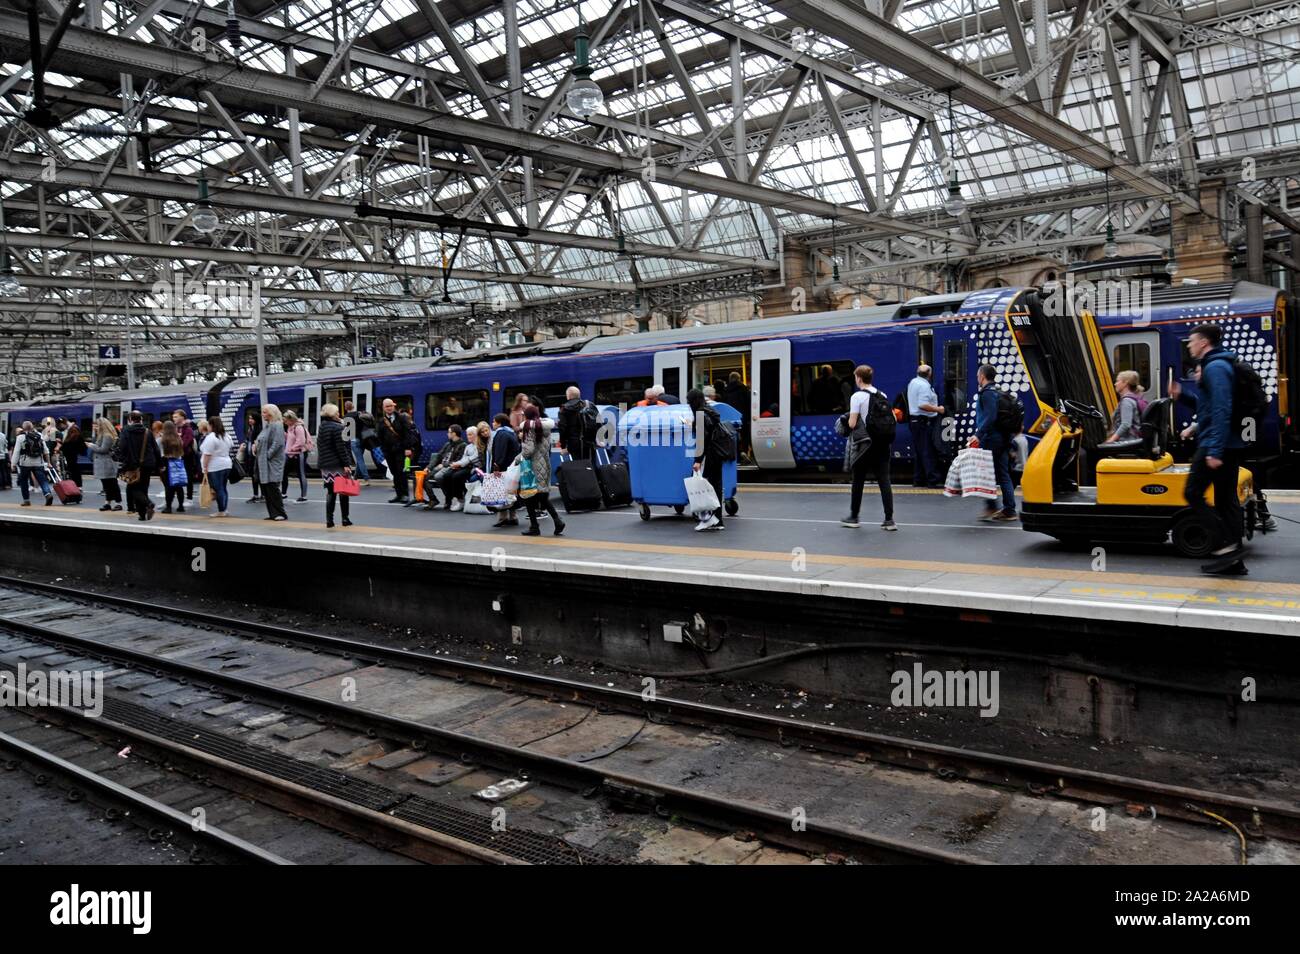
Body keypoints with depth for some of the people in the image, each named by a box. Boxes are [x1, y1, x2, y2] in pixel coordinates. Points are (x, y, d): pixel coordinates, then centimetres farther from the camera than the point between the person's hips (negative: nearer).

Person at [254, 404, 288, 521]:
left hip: (273, 462, -10)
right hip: (264, 463, 10)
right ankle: (273, 513, 14)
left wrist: (268, 455, -18)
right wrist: (256, 447, 6)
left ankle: (280, 513, -2)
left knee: (273, 488, -9)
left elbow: (277, 443, -21)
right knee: (266, 489, 9)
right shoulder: (267, 425, 17)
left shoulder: (277, 426, -13)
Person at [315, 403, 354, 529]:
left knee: (330, 492, 7)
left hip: (325, 465, 7)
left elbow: (320, 447, 18)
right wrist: (346, 463, -18)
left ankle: (329, 521, 1)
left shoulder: (321, 428, 12)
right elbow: (341, 447, -17)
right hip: (338, 465, -7)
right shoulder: (337, 427, -12)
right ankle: (345, 519, 7)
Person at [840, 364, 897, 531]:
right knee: (884, 480, 3)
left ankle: (853, 518, 18)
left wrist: (848, 421, 6)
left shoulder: (857, 396, -10)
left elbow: (852, 424, -15)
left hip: (865, 444, -5)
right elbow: (893, 419, 10)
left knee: (858, 481, 8)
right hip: (883, 444, 5)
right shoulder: (882, 395, 9)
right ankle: (889, 520, -1)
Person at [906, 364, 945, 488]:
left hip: (913, 420, 9)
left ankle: (918, 480, 15)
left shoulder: (912, 382, 12)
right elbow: (923, 405, -26)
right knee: (928, 452, -8)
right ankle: (933, 480, -7)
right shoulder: (924, 385, -17)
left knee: (917, 452, 12)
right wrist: (938, 409, -17)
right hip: (924, 421, -9)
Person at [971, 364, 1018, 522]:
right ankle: (1009, 510, 11)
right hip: (1004, 439, 9)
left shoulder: (987, 393, -12)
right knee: (1004, 475, 10)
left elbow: (990, 417, -23)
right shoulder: (999, 391, 18)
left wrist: (978, 435, -25)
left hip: (991, 439, -9)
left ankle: (991, 507, -4)